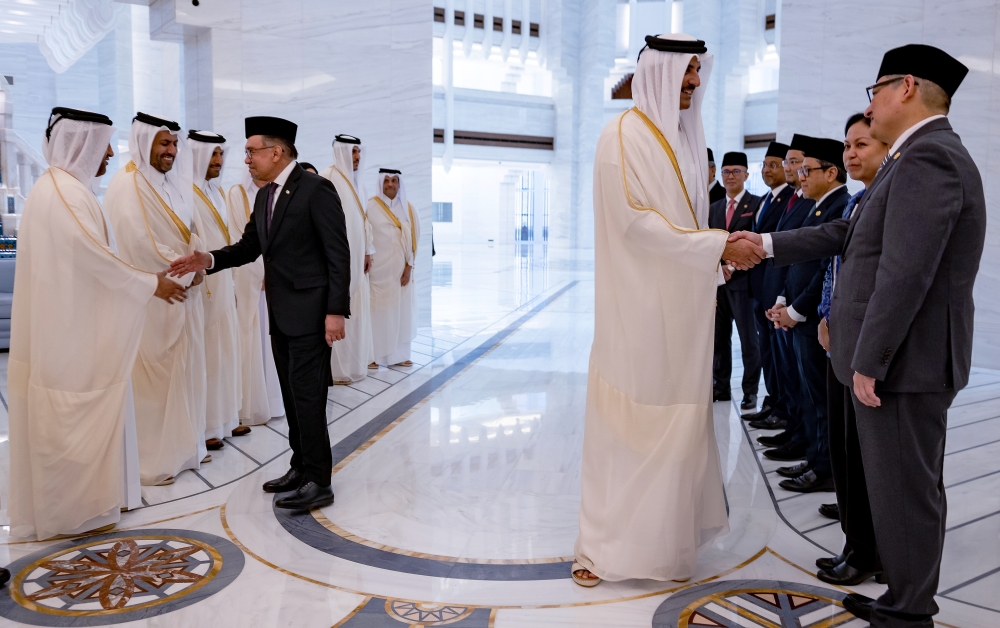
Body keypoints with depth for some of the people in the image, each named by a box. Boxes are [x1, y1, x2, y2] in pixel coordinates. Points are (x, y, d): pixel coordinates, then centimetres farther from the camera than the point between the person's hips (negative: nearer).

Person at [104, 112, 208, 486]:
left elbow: (188, 233, 16)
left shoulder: (170, 184, 13)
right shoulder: (127, 185, -13)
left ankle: (181, 448, 26)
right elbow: (142, 245, -20)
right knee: (152, 379, -1)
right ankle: (150, 461, 9)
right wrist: (186, 272, -11)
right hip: (153, 299, -8)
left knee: (182, 372, 14)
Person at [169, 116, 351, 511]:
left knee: (307, 395, -8)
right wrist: (209, 260, -3)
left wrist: (336, 311, -19)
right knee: (292, 395, 12)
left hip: (310, 311, -8)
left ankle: (318, 483, -1)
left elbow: (338, 253, -15)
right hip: (280, 314, 8)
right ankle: (301, 468, 22)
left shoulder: (316, 189, -11)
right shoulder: (264, 196, 14)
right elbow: (250, 246, 15)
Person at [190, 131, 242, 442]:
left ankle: (224, 418, 23)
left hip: (223, 282, 9)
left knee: (225, 349, 13)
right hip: (203, 283, -8)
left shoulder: (215, 192, 14)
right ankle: (203, 426, 7)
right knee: (205, 353, -3)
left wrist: (230, 282, 16)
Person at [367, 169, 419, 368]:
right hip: (380, 267, -4)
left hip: (401, 268, 4)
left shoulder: (407, 208, 7)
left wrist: (409, 266, -3)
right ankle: (373, 355, 4)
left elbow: (414, 237, 4)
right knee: (378, 310, -3)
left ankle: (398, 355, 14)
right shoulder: (371, 207, -4)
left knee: (401, 310, 6)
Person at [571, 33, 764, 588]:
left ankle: (664, 538, 19)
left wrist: (720, 253, 7)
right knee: (625, 423, 0)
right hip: (638, 309, -7)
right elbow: (637, 221, -16)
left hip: (683, 307, 7)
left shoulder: (686, 137, 14)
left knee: (677, 425, 8)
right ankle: (603, 544, 13)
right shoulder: (623, 136, -9)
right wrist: (717, 246, -18)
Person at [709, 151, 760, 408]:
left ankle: (750, 391, 9)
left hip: (744, 281, -5)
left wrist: (733, 266, -14)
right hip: (717, 281, 5)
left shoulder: (757, 205, -2)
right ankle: (721, 387, 19)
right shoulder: (714, 208, 15)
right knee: (718, 337, 9)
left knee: (748, 339, 1)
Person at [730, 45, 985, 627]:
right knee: (912, 487, 17)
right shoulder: (925, 155, 14)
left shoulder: (927, 157, -18)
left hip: (902, 359, -10)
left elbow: (904, 273, -25)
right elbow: (852, 231, 18)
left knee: (904, 491, 0)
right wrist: (768, 244, 19)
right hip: (912, 357, 10)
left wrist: (868, 363, -20)